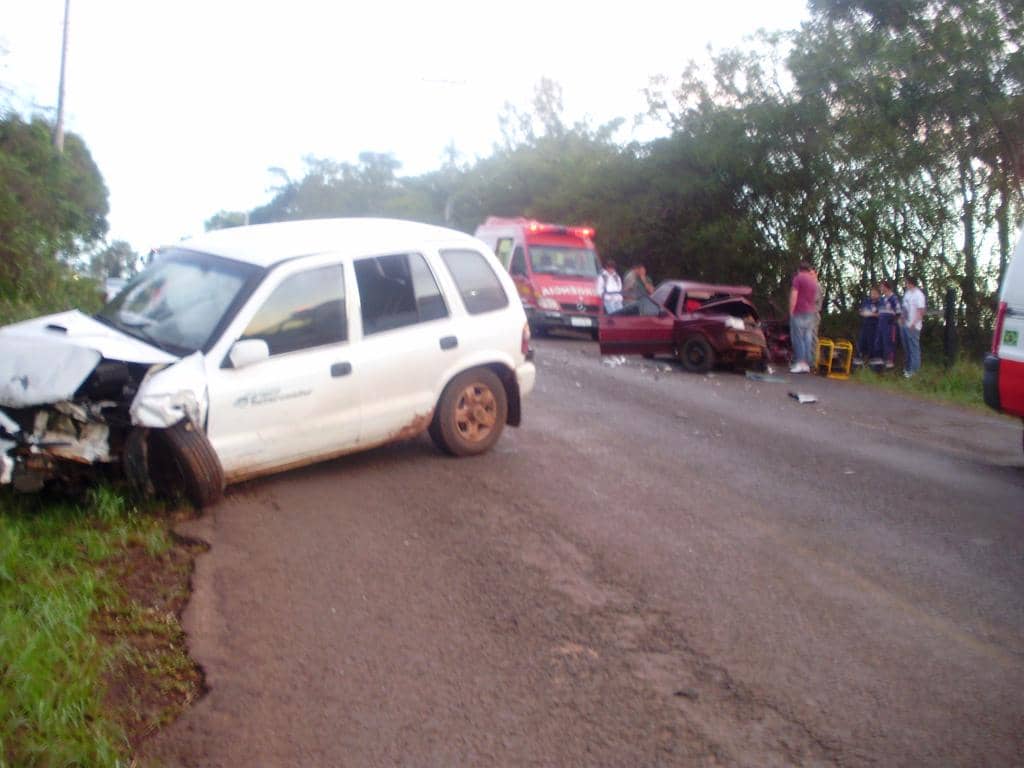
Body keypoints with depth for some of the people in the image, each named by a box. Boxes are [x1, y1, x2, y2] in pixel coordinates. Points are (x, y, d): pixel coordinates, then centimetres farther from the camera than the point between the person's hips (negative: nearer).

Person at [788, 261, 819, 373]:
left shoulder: (798, 278, -5)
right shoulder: (814, 280, 15)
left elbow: (794, 295, -12)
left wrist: (791, 311, -10)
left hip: (799, 313, -6)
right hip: (811, 314, 7)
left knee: (798, 338, -7)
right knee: (807, 339, 4)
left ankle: (800, 363, -14)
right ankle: (806, 364, 1)